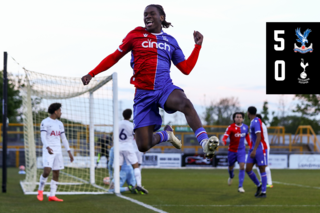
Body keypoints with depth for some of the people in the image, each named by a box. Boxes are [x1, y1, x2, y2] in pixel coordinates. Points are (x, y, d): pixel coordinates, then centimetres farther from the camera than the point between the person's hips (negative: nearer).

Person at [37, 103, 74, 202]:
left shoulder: (60, 124, 16)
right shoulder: (45, 122, -5)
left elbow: (63, 138, 18)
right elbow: (43, 137, -15)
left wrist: (69, 152, 13)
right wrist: (47, 147, -32)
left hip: (58, 151, 7)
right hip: (48, 151, -7)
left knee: (56, 173, 1)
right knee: (47, 171, -19)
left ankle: (52, 196, 3)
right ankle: (40, 191, 1)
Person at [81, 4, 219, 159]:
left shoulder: (170, 41, 14)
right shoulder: (135, 35, 8)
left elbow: (186, 69, 14)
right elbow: (114, 57, 15)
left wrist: (198, 46, 7)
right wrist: (92, 74, 10)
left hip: (165, 88, 0)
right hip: (143, 93, 0)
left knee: (186, 104, -38)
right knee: (143, 146, -8)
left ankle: (204, 142, -46)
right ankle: (165, 135, 26)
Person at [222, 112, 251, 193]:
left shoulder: (246, 127, -1)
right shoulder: (231, 127, -13)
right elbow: (225, 137, -26)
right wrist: (224, 141, -48)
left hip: (241, 150, 1)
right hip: (232, 150, -1)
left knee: (242, 167, -14)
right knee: (231, 167, 14)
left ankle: (240, 186, -12)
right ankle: (231, 176, 51)